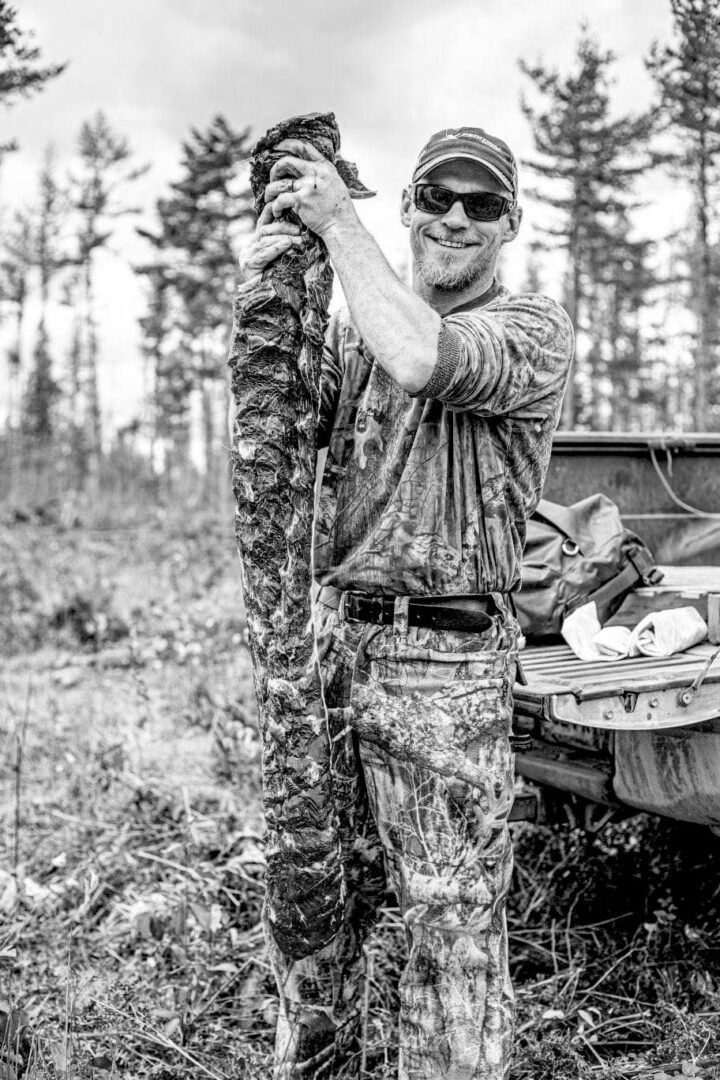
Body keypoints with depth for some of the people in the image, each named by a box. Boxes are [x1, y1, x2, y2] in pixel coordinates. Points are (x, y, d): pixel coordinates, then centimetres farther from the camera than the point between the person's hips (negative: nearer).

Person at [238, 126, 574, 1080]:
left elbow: (426, 360, -24)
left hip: (449, 663, -5)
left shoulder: (534, 328, -2)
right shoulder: (356, 326, 15)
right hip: (333, 640, 6)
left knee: (453, 929, 4)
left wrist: (338, 221, -14)